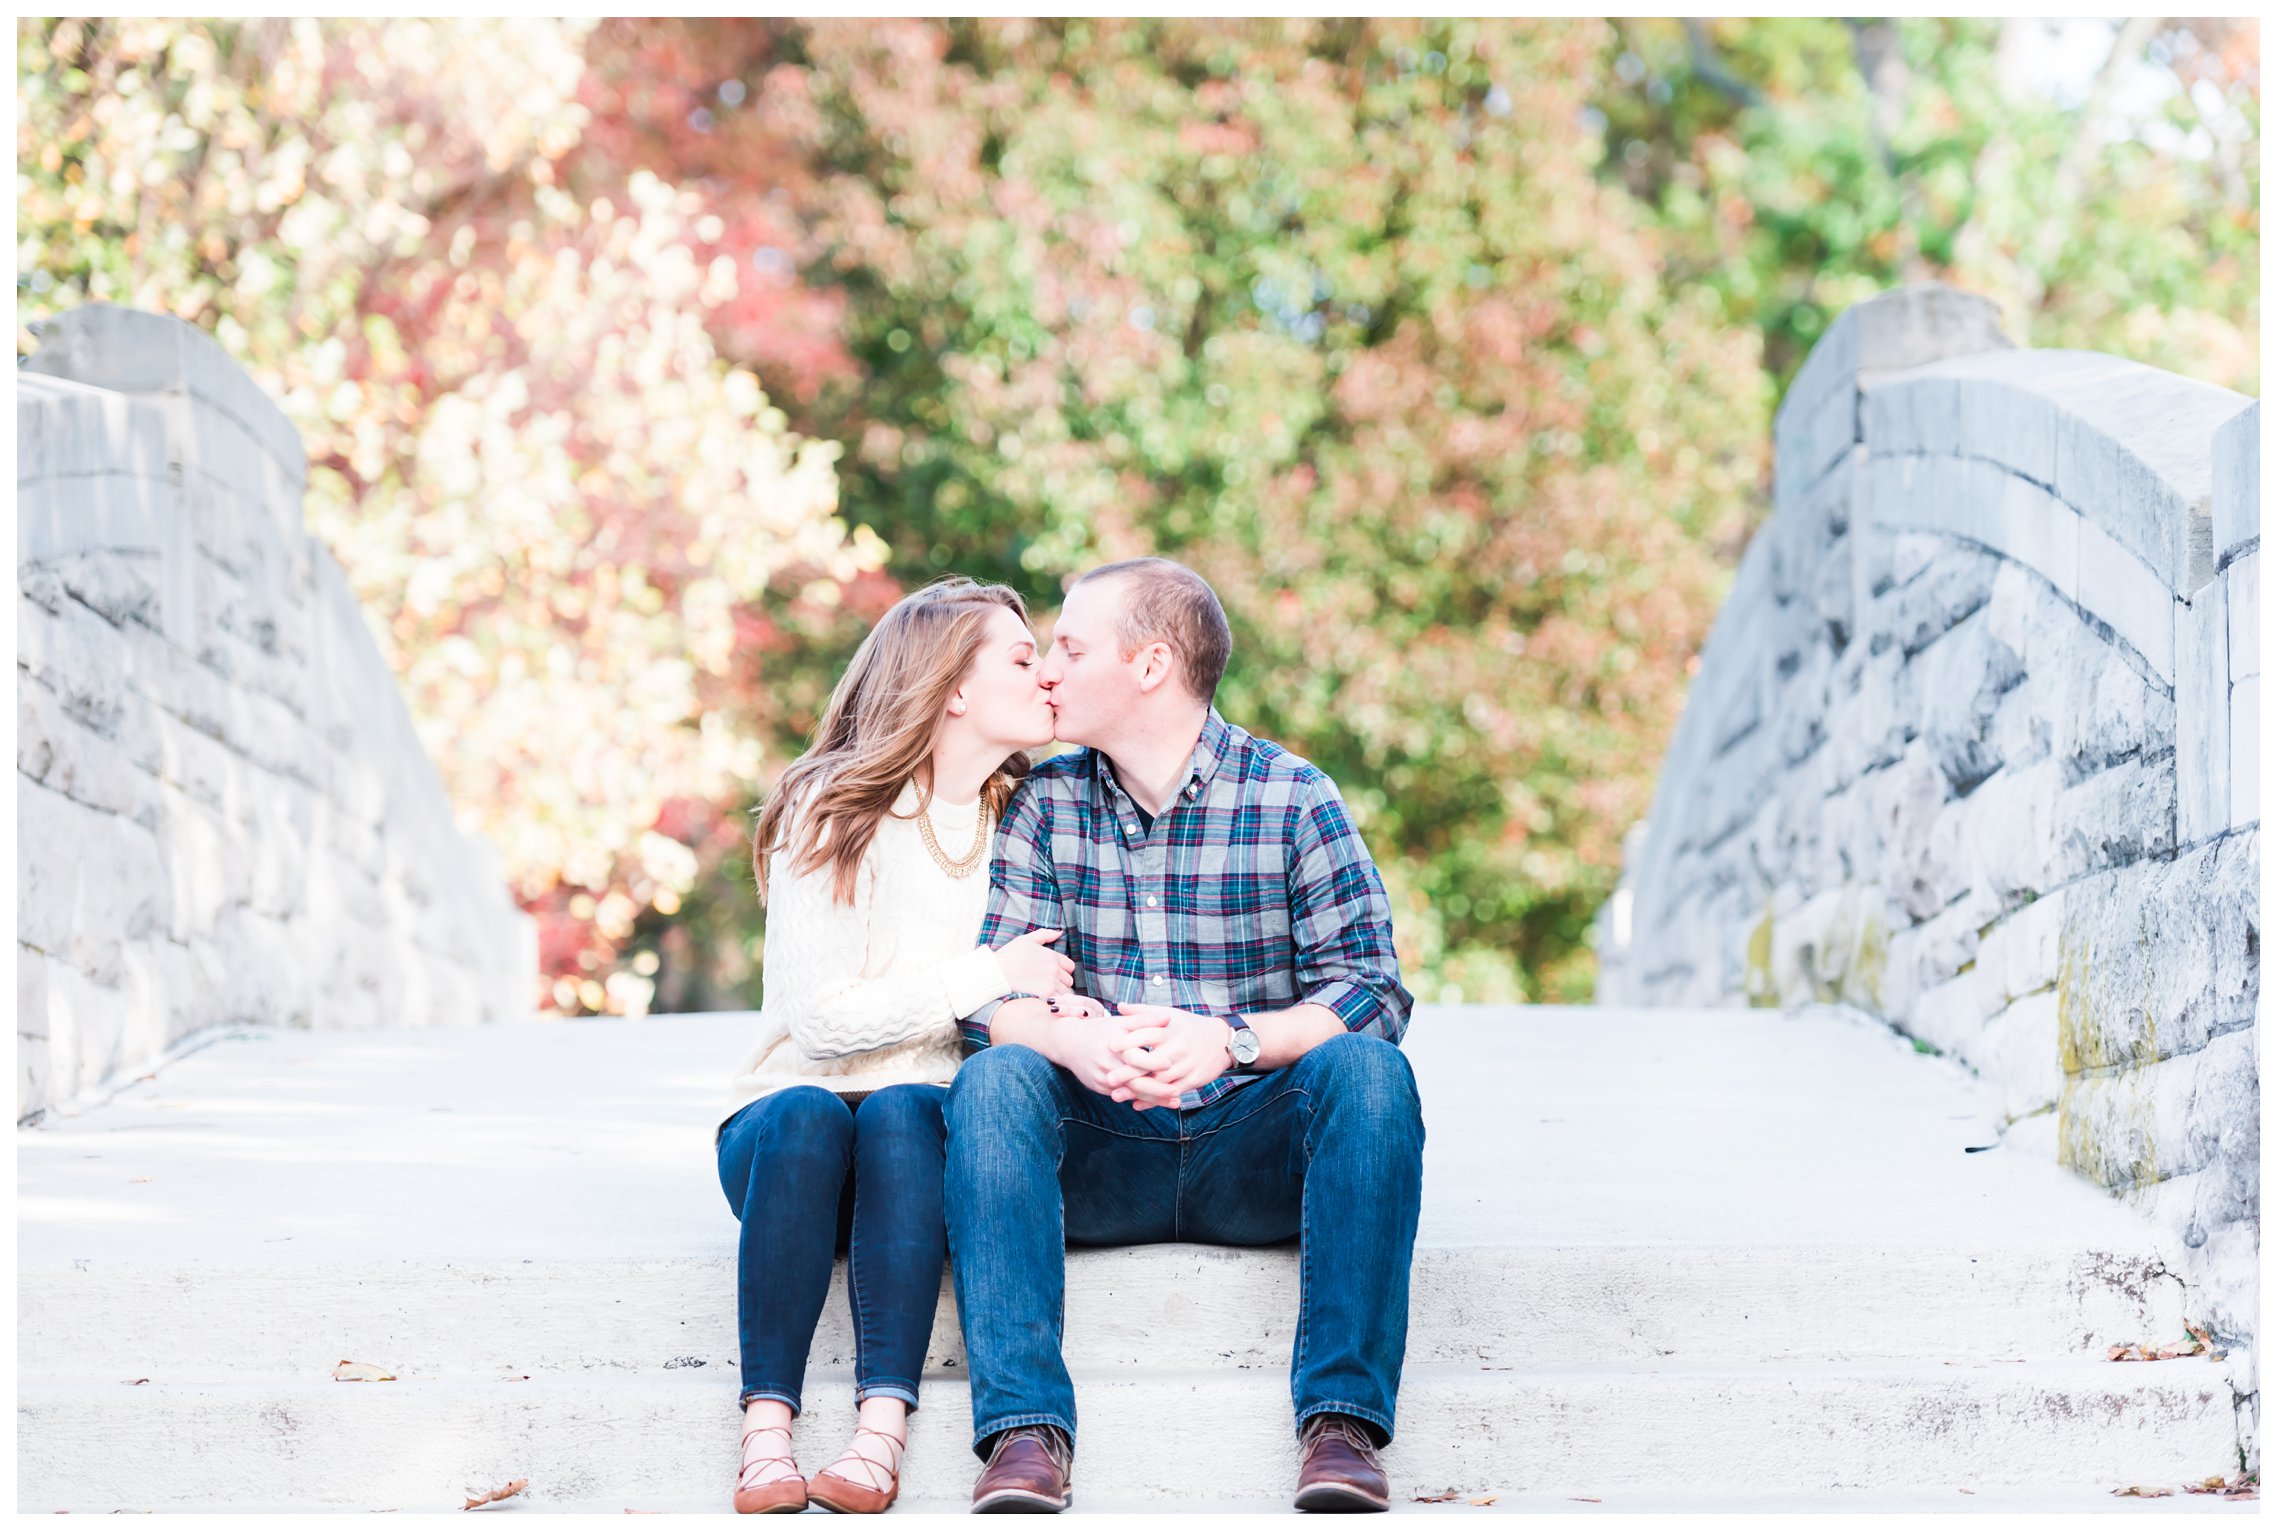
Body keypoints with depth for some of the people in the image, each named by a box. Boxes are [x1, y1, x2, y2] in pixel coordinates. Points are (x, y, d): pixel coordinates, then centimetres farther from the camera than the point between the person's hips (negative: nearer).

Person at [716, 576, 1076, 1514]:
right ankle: (766, 1431, -40)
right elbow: (827, 1016, -12)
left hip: (932, 1128, 2)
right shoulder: (829, 811, -3)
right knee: (805, 1114, -36)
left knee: (902, 1111, -33)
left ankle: (881, 1427, -44)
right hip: (785, 1127, -2)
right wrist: (989, 977, -14)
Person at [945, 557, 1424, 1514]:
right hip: (1101, 1157, 2)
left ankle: (1342, 1419, -34)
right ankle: (1025, 1428, -35)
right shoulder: (1048, 804, 7)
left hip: (1255, 1153, -2)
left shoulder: (1292, 798, -1)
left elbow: (1370, 991, -9)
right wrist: (1074, 1039, -27)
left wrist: (1230, 1039, -28)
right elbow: (991, 995, -2)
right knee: (993, 1078, -26)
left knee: (1366, 1068, -29)